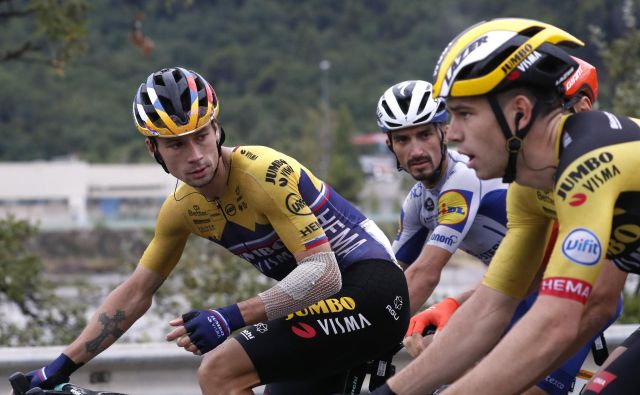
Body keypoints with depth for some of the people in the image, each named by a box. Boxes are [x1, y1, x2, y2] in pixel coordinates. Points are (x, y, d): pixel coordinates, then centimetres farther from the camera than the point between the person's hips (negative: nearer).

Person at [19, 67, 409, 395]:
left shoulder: (266, 173, -20)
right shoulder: (183, 208, 4)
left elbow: (323, 273, -27)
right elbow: (134, 294, 14)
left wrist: (232, 317, -36)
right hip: (326, 303, 9)